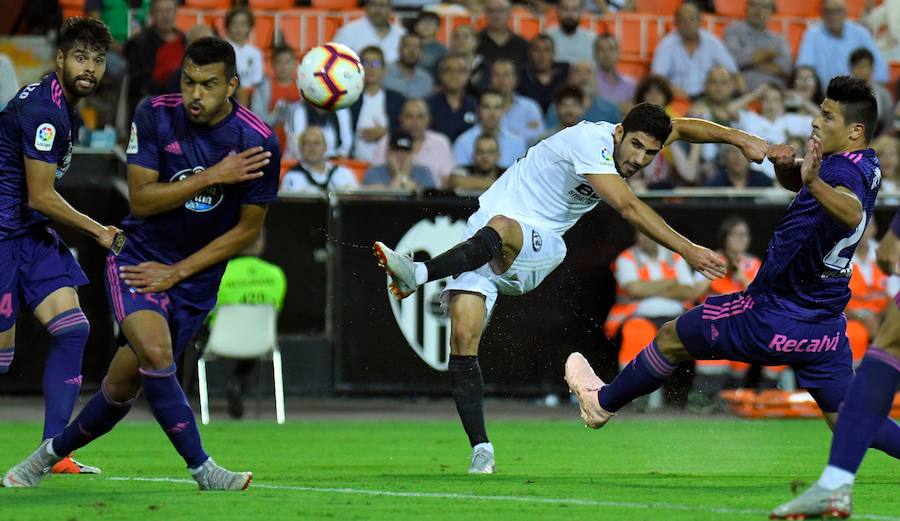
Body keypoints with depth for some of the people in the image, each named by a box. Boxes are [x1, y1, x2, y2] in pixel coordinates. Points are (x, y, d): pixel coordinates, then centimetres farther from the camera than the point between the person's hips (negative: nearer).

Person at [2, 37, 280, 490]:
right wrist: (213, 176, -24)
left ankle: (52, 453, 28)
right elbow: (140, 199, -13)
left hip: (195, 277, 1)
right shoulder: (155, 116, -12)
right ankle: (203, 471, -18)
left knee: (123, 386, 3)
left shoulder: (258, 143, -13)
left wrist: (176, 272, -8)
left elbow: (247, 230, -5)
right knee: (155, 353, -28)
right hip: (138, 257, -1)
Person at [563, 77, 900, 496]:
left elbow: (852, 213, -51)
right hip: (825, 329, 8)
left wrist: (815, 183, -69)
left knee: (671, 338, 15)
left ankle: (602, 402, 35)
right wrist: (786, 164, -5)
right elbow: (794, 180, 18)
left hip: (774, 317, -8)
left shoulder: (842, 171, -26)